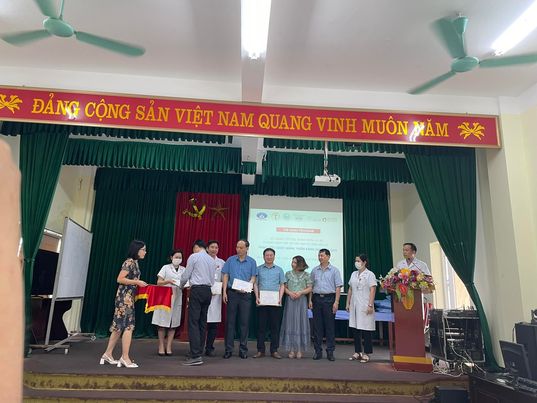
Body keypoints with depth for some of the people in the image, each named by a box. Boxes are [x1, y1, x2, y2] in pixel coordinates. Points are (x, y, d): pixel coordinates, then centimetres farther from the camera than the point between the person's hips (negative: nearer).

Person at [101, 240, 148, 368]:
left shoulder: (134, 262, 15)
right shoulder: (129, 262, -12)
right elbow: (120, 279, -18)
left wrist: (139, 284, 13)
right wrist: (137, 282, -16)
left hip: (129, 297, 10)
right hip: (125, 297, -10)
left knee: (119, 326, 13)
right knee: (128, 326, -7)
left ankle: (108, 354, 21)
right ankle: (125, 357, -3)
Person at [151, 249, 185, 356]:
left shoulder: (183, 270, 11)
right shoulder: (166, 268, 3)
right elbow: (158, 282, -1)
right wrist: (168, 281, -18)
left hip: (177, 299, 3)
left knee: (173, 323, 3)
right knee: (163, 323, -2)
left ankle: (168, 347, 11)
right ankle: (161, 346, 8)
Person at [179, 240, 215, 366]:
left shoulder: (193, 256, -2)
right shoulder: (211, 260, 15)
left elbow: (186, 275, 0)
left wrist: (181, 286, 18)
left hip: (197, 290, -7)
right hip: (208, 290, 7)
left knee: (193, 322, -7)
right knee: (203, 322, 11)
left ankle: (195, 356, -12)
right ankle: (199, 352, 15)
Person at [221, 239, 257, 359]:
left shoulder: (252, 262, 3)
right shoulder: (230, 260, 4)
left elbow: (253, 278, 1)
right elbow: (225, 276, 4)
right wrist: (224, 292, -4)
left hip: (245, 294, 0)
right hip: (232, 293, 0)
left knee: (244, 322, 4)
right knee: (230, 321, 4)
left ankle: (243, 349, 13)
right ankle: (228, 349, 11)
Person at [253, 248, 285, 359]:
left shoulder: (279, 270, 10)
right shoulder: (258, 269, 8)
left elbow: (282, 285, 8)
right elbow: (255, 284, 5)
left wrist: (280, 298, -5)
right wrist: (257, 297, -7)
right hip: (262, 302, 0)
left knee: (275, 326, 4)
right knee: (261, 326, 3)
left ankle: (274, 350, 12)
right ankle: (260, 350, 11)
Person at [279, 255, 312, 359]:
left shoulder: (306, 275, 4)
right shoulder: (288, 274, 8)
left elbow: (309, 288, 2)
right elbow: (284, 287, 6)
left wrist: (300, 292, -12)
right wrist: (290, 292, -12)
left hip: (301, 301, -1)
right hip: (290, 301, 1)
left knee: (300, 323, 1)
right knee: (290, 323, 0)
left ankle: (299, 350, 7)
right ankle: (291, 349, 6)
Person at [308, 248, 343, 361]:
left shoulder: (334, 270, 3)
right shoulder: (314, 270, 11)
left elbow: (338, 287, -2)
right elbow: (311, 286, 13)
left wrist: (336, 302, -9)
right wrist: (310, 300, 5)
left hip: (329, 299, -3)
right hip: (317, 298, 3)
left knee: (330, 326, 0)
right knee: (317, 326, 5)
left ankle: (330, 351, 8)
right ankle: (318, 351, 13)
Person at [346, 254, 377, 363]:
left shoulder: (370, 274, -5)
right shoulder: (353, 274, 13)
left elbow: (372, 291, -10)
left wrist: (370, 305, -17)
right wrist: (348, 303, 12)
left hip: (365, 306, -6)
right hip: (354, 305, 6)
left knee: (366, 330, -1)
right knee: (355, 329, 8)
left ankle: (366, 354, 8)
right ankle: (357, 352, 18)